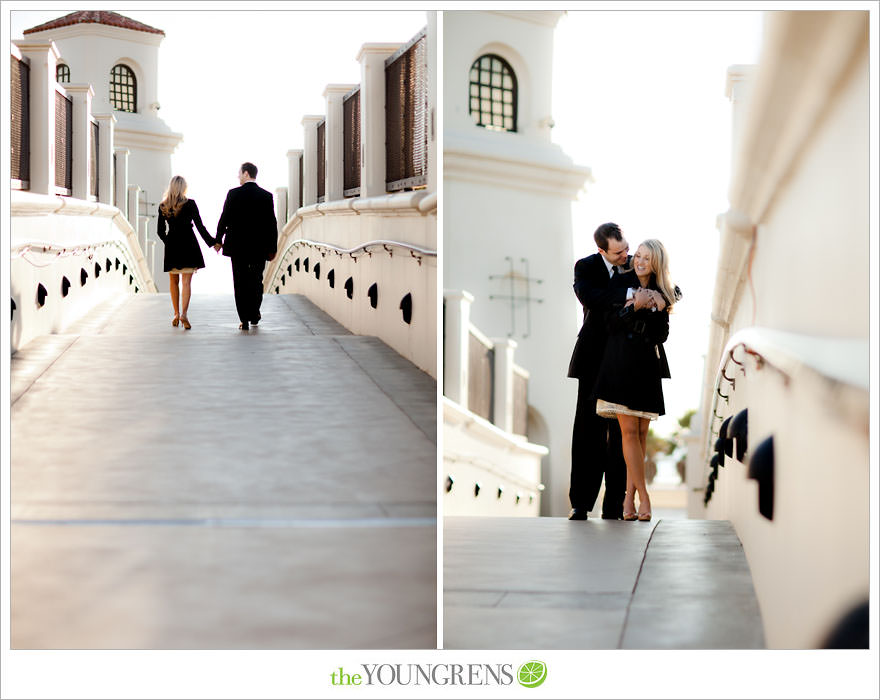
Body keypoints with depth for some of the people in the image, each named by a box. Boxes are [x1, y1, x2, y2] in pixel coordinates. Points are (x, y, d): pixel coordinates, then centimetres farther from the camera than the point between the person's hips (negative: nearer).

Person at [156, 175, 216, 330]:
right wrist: (212, 242, 3)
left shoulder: (163, 207, 2)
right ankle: (183, 314, -20)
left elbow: (160, 231, 7)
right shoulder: (190, 204, -7)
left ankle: (176, 314, 20)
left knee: (174, 282, 15)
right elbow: (200, 226, -7)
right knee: (187, 282, -5)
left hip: (171, 246, 3)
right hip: (188, 244, -3)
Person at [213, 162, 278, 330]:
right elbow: (272, 224, 0)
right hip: (259, 247, 2)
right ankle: (254, 315, 23)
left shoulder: (234, 194, -7)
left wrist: (218, 240, 10)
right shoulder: (267, 196, 0)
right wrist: (273, 248, 7)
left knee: (240, 283, 3)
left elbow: (224, 218, -3)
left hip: (237, 247, -2)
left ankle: (244, 320, -1)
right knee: (256, 281, 17)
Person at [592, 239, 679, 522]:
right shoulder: (621, 283, 3)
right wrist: (633, 307, -18)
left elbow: (662, 335, 6)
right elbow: (611, 323, -5)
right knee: (629, 430, -11)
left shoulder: (662, 293, 11)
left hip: (647, 366, 4)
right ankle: (643, 496, -9)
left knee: (642, 432, 2)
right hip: (621, 363, -4)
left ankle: (629, 497, 8)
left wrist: (659, 309, -8)